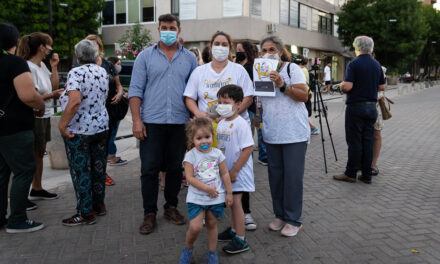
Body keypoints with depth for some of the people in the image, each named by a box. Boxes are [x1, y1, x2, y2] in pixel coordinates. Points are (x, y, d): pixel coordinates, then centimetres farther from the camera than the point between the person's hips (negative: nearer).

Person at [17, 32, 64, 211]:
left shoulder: (42, 65, 7)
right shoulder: (29, 67, -19)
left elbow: (54, 85, 12)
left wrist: (54, 66, 5)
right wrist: (51, 95, -18)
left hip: (44, 116, 9)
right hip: (33, 117, -9)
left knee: (39, 153, 18)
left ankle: (37, 189, 33)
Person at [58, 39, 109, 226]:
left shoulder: (76, 73, -16)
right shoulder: (102, 72, 6)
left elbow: (75, 101, -29)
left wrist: (62, 124, -22)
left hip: (79, 131, -7)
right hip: (101, 127, 7)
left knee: (81, 170, 2)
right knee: (98, 167, 15)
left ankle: (86, 213, 8)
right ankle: (99, 204, 27)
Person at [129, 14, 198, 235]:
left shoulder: (189, 58, 9)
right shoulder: (145, 56, 4)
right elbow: (136, 90, 0)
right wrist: (136, 120, -8)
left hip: (180, 123, 2)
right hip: (152, 122, -1)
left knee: (176, 168, 10)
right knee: (149, 169, 1)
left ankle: (171, 207, 26)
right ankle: (149, 213, 13)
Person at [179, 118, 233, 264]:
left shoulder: (217, 153, -1)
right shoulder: (190, 156, -9)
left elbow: (225, 174, 5)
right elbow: (190, 178, -14)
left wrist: (229, 193, 5)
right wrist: (207, 188, -20)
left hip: (216, 197, 3)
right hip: (196, 197, -2)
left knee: (212, 224, 14)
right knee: (195, 227, -11)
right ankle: (187, 249, 18)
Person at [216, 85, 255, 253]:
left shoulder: (241, 124, -16)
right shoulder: (221, 123, 8)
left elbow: (248, 149, -20)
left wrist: (234, 170, -19)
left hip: (238, 171, -7)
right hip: (225, 170, 7)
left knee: (235, 201, -6)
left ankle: (241, 240, 1)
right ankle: (233, 230, 33)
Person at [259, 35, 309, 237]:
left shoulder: (292, 68, -4)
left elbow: (304, 96, -13)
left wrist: (282, 85, -23)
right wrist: (263, 125, 16)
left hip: (294, 133, -6)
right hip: (272, 134, 6)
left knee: (292, 176, -4)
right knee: (275, 175, 10)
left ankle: (293, 220, 6)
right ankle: (280, 215, 22)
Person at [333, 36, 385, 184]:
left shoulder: (354, 64, -11)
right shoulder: (377, 65, 9)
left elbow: (347, 86, -19)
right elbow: (382, 87, 12)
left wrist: (341, 85, 2)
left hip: (356, 107, -6)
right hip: (371, 106, 6)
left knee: (354, 141, -1)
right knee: (368, 141, 8)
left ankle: (351, 174, 6)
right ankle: (367, 175, 12)